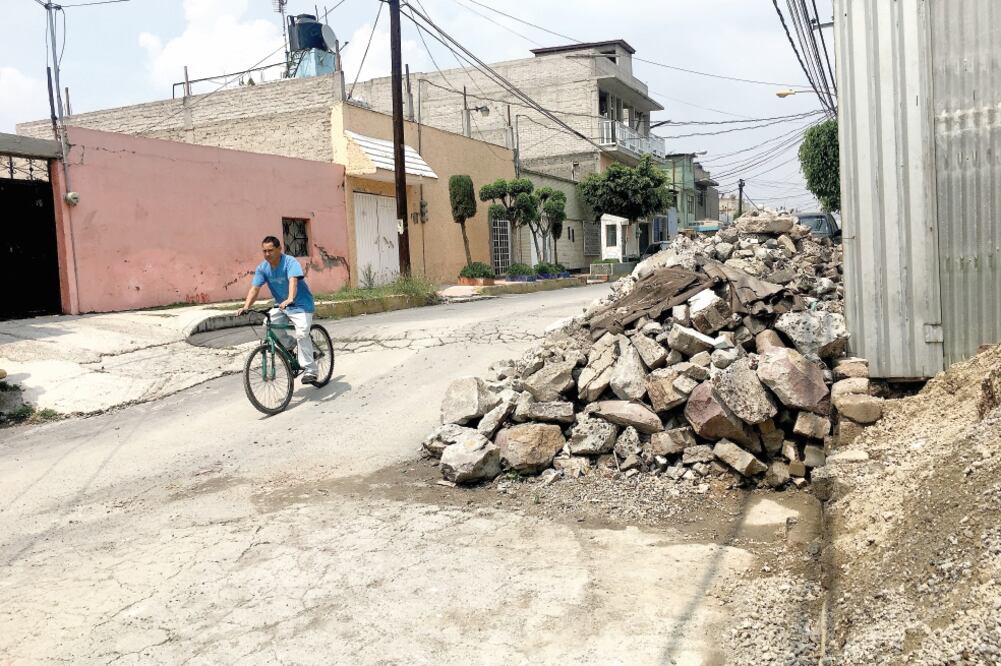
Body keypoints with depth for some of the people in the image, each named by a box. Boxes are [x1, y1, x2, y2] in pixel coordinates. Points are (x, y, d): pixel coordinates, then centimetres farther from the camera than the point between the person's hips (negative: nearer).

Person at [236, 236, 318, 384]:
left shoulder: (290, 262, -21)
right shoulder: (262, 268, -5)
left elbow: (293, 281, -38)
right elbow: (255, 288, -12)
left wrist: (290, 299, -56)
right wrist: (246, 307, -28)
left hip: (300, 304, -6)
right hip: (281, 305, 6)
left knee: (302, 334, -22)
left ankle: (310, 371, -14)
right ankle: (291, 347, 8)